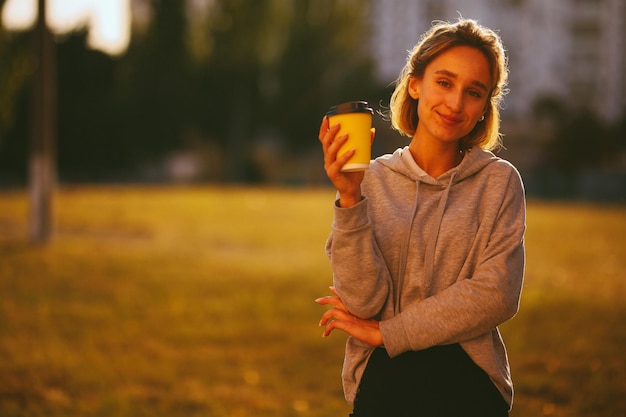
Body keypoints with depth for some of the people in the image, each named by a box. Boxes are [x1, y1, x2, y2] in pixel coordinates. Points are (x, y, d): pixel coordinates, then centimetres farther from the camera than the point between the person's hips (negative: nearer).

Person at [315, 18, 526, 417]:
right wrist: (350, 199, -20)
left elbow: (497, 295, -11)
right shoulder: (372, 181, -1)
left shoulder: (499, 182, -2)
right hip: (380, 384, 0)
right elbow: (364, 302, -9)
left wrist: (384, 333, -10)